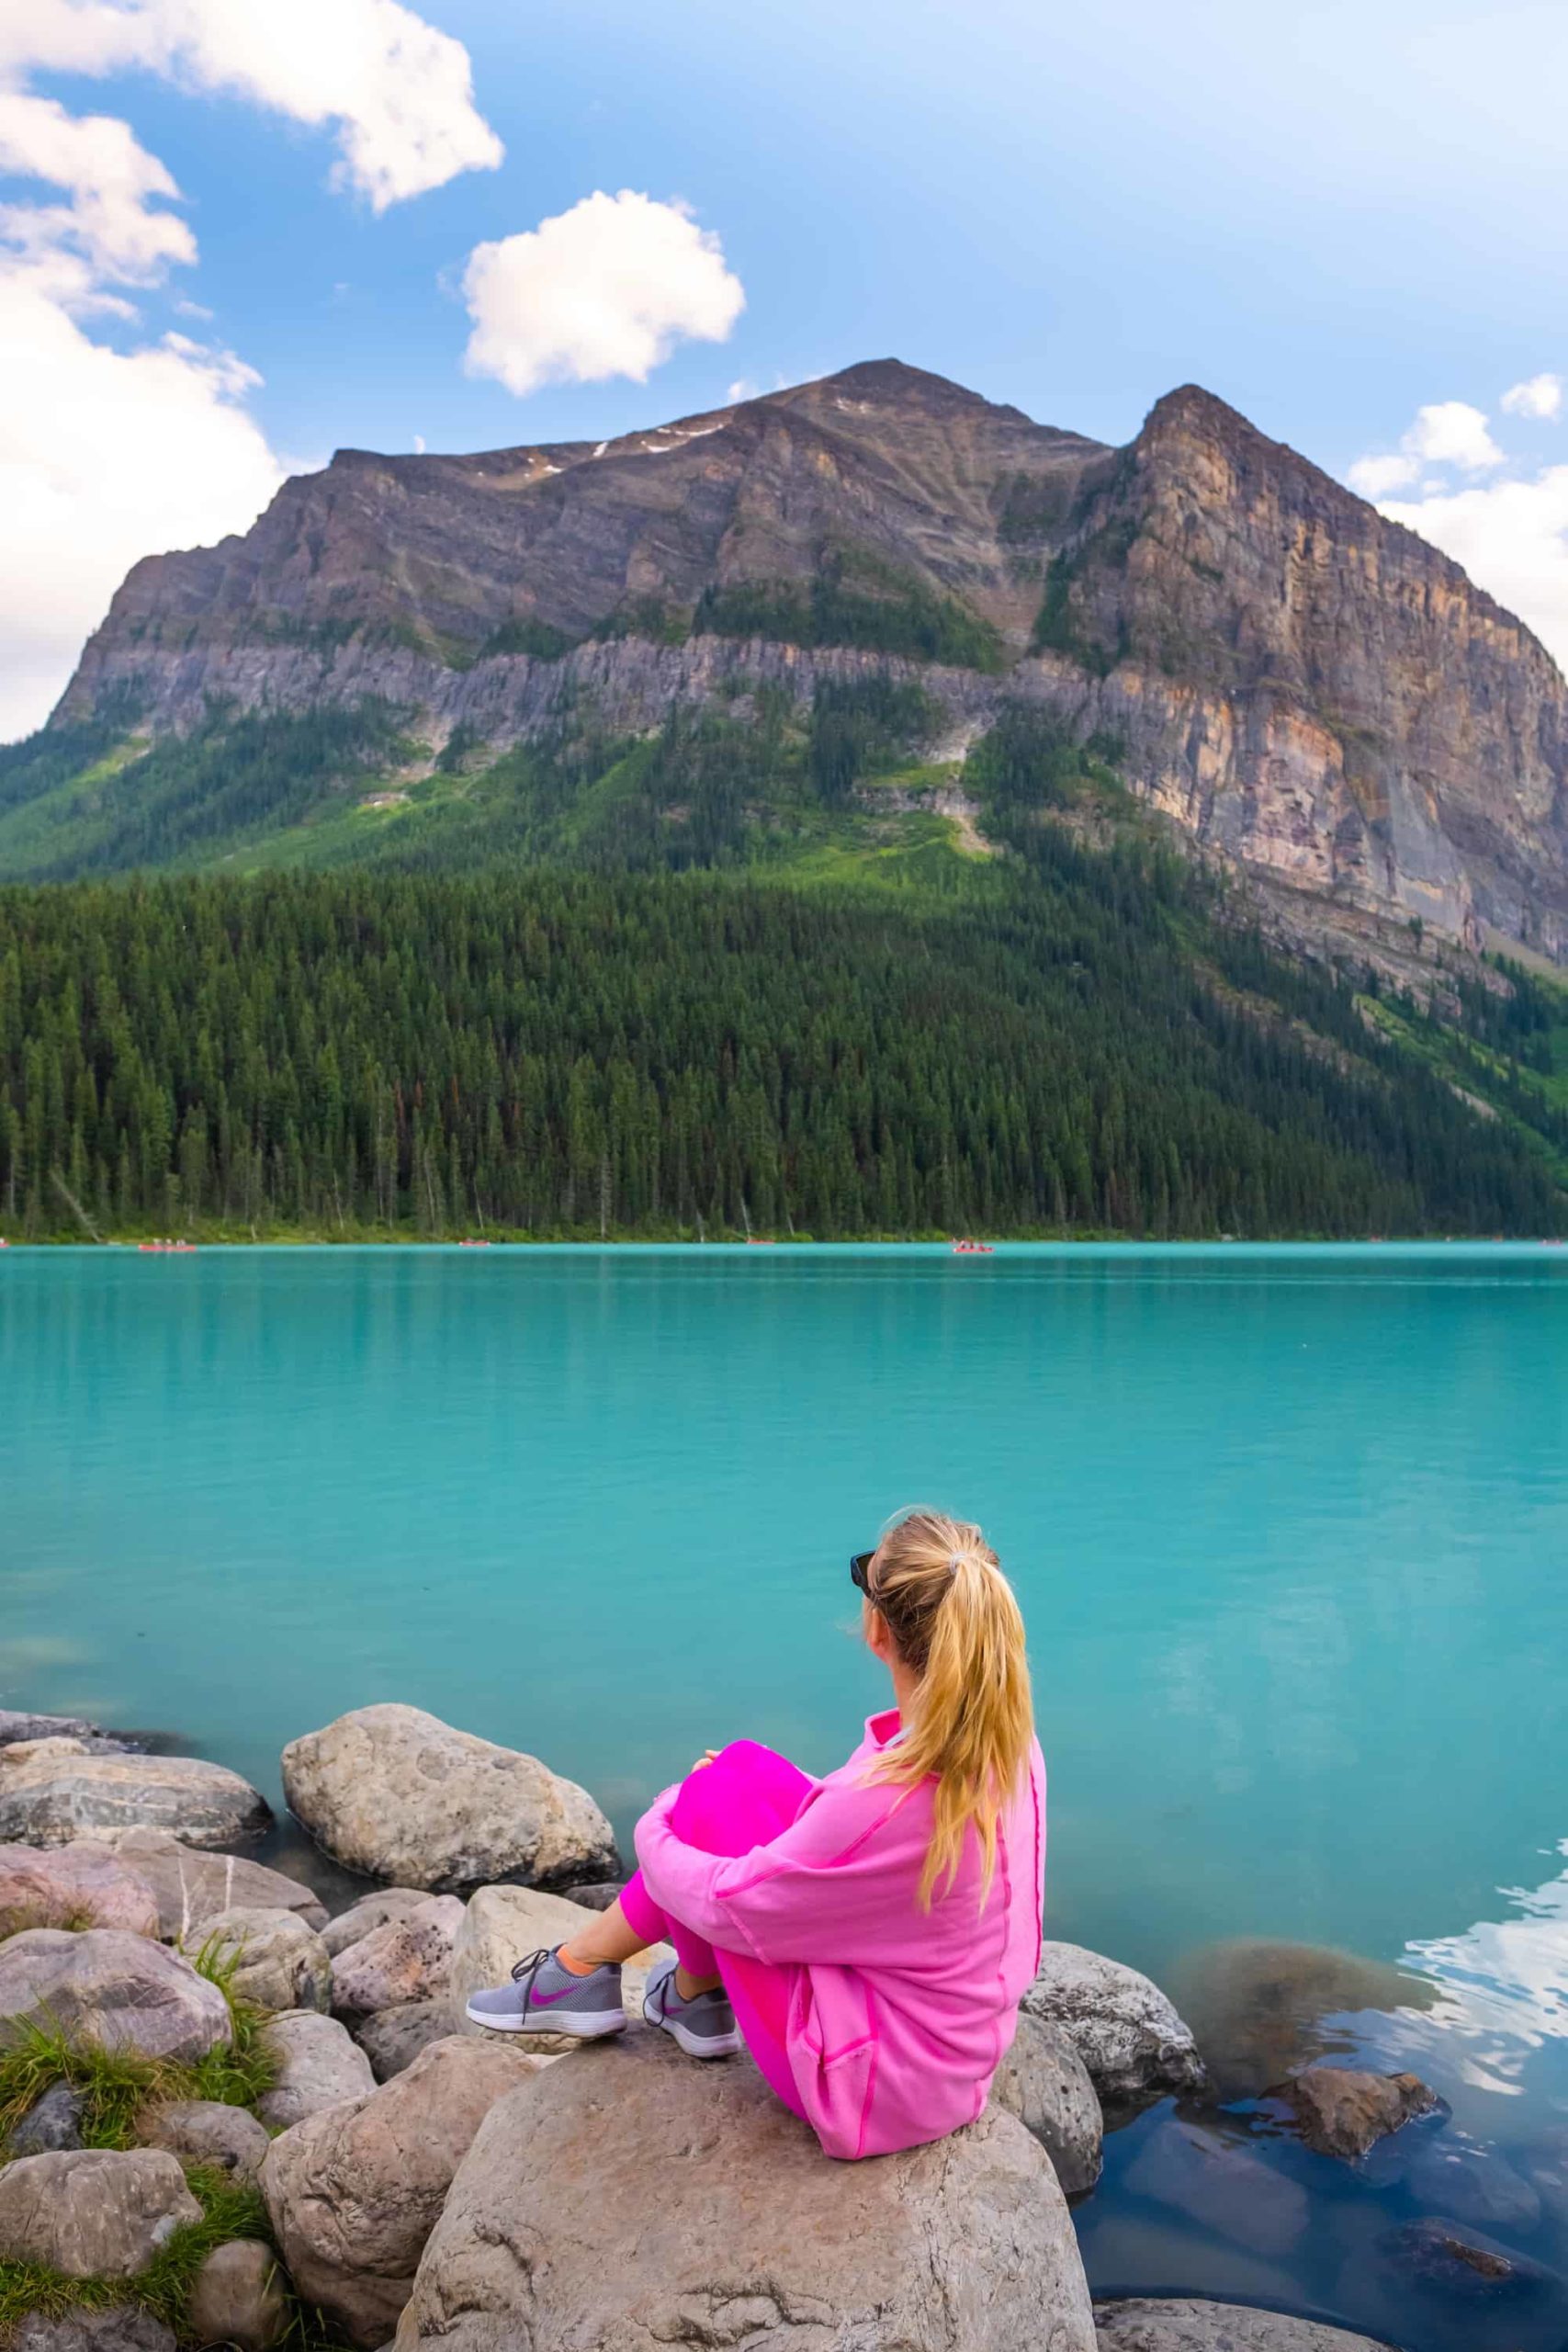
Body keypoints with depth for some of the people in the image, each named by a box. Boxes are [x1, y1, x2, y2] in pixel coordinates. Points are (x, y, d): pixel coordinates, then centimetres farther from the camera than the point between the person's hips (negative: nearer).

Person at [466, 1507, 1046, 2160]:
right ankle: (694, 1993, 23)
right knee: (749, 1769, 4)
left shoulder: (890, 1800, -33)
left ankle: (585, 1967, 19)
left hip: (871, 2085, -7)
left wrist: (653, 1839, 1)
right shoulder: (1012, 1744, -10)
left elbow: (732, 1906, -18)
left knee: (716, 1794, -4)